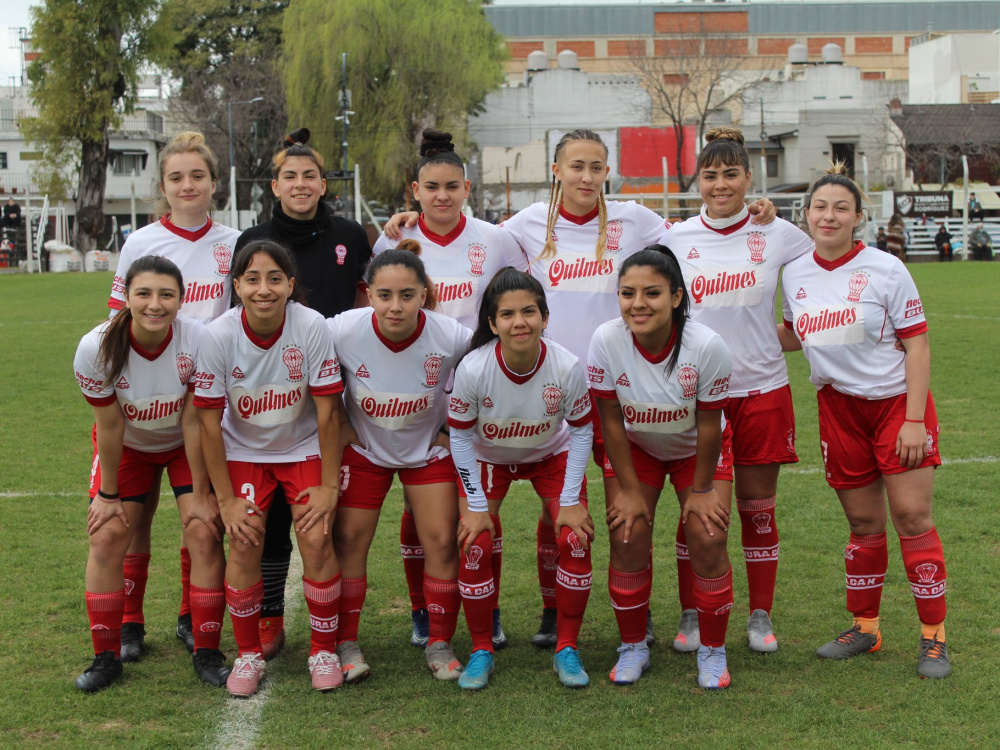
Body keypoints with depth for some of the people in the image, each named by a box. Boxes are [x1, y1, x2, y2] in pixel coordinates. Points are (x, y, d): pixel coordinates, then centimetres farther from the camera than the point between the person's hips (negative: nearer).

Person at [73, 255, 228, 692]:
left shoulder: (199, 341, -31)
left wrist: (200, 493, -16)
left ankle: (206, 653, 3)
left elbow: (194, 421, -22)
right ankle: (106, 656, 9)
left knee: (205, 534, -12)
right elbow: (109, 426, -18)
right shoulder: (97, 348, -29)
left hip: (187, 444, -1)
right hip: (127, 445, 1)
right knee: (106, 537, -7)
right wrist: (107, 493, -8)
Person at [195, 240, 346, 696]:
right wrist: (225, 499, -12)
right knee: (244, 545, -12)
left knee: (317, 540, -12)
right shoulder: (218, 336, -22)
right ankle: (247, 654, 9)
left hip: (304, 446, 0)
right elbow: (210, 422, -14)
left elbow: (327, 412, -16)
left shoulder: (311, 327, -24)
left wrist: (328, 487, -13)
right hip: (243, 449, 1)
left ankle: (324, 650, 8)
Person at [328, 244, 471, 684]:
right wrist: (338, 427, -5)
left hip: (429, 448, 0)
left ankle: (439, 644, 12)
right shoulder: (342, 331, -26)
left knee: (442, 540, -5)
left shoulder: (452, 338, -27)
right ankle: (347, 643, 13)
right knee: (348, 540, -2)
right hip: (363, 447, 0)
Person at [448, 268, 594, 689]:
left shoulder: (566, 367, -30)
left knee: (575, 539, -14)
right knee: (476, 544, -15)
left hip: (551, 455, 1)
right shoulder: (473, 368, -31)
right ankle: (481, 651, 5)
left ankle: (567, 650, 4)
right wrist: (476, 506, -15)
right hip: (487, 457, -1)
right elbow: (461, 436, -16)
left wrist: (571, 501, -14)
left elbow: (581, 431, -13)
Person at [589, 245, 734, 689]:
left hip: (696, 449, -1)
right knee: (627, 537, -9)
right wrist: (631, 489, -11)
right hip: (635, 448, 1)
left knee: (708, 539, -10)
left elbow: (708, 424, -18)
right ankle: (633, 647, 12)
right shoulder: (606, 341, -28)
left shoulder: (706, 345, -31)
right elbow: (611, 421, -15)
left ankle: (712, 651, 10)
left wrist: (701, 489, -9)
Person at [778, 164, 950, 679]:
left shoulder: (885, 269, -10)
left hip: (897, 400, -3)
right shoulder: (795, 274, 2)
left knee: (912, 516, -6)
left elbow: (916, 345, -9)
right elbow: (794, 335, 19)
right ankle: (864, 627, 23)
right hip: (840, 408, 3)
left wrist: (914, 420, -14)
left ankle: (933, 636, 4)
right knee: (863, 523, 8)